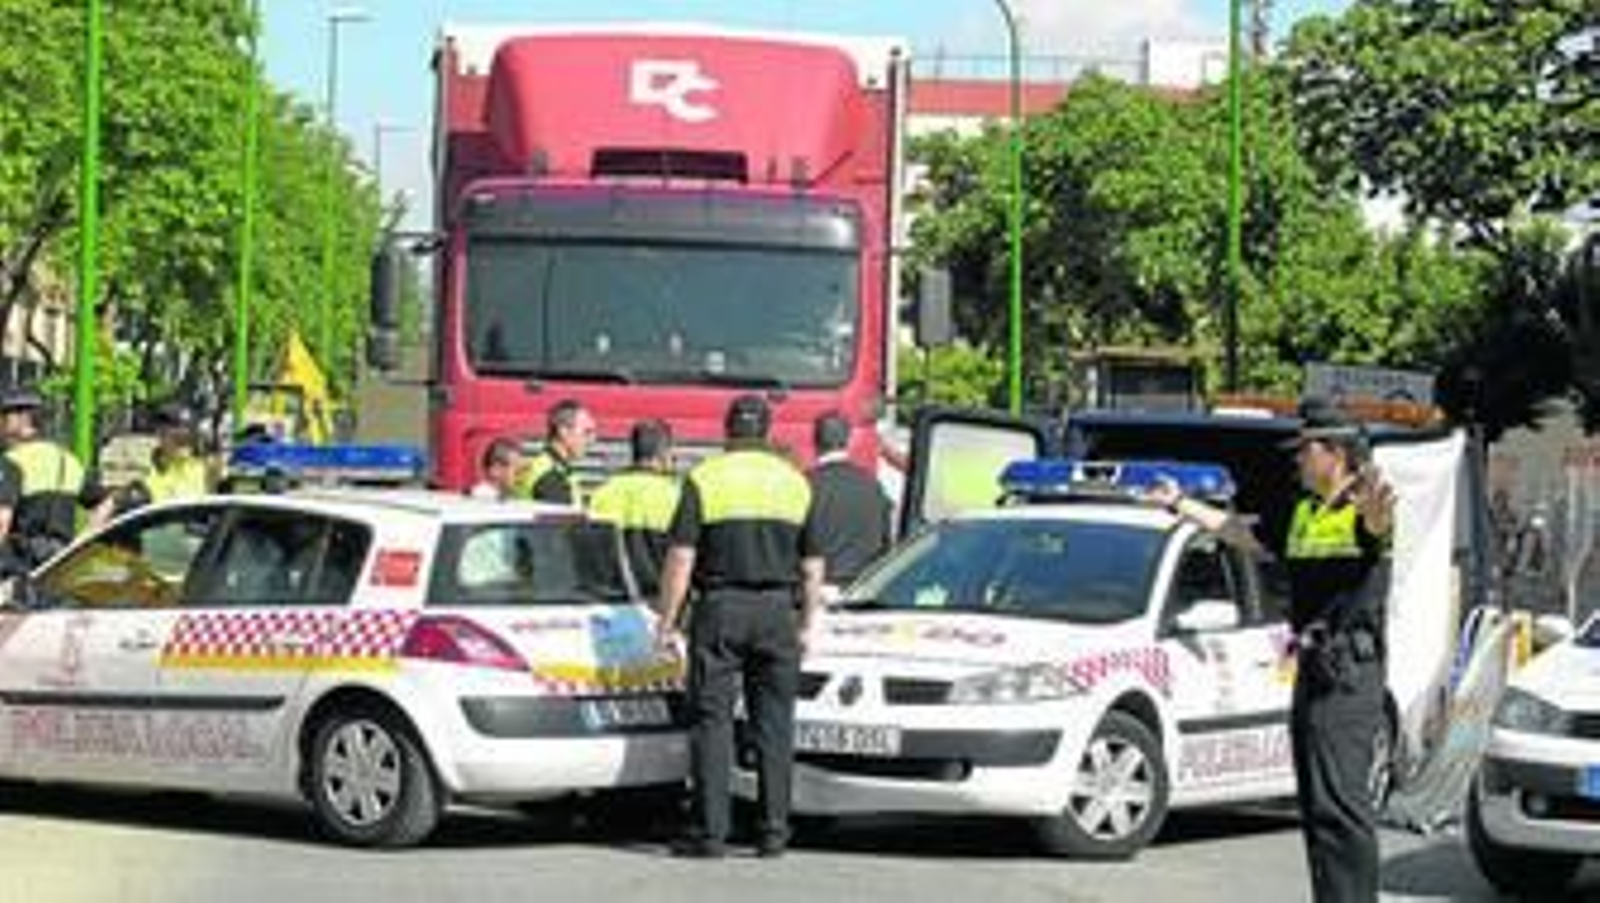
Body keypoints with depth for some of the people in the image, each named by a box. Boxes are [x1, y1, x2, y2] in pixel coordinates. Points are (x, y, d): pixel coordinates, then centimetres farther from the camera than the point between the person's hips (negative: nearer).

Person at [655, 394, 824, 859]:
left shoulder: (704, 479, -2)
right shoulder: (795, 482, 8)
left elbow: (681, 558, -7)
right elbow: (812, 567, 9)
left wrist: (667, 620, -2)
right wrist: (806, 625, 17)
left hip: (720, 608, -3)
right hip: (777, 610, 3)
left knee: (712, 719, 0)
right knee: (773, 721, 7)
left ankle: (710, 832, -3)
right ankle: (773, 830, 6)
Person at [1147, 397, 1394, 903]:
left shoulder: (1360, 511, -10)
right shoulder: (1303, 514, 19)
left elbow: (1379, 524, -35)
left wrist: (1378, 517, -59)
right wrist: (1180, 506, 38)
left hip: (1350, 672, -10)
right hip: (1312, 668, 10)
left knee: (1339, 802, -16)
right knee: (1316, 803, 14)